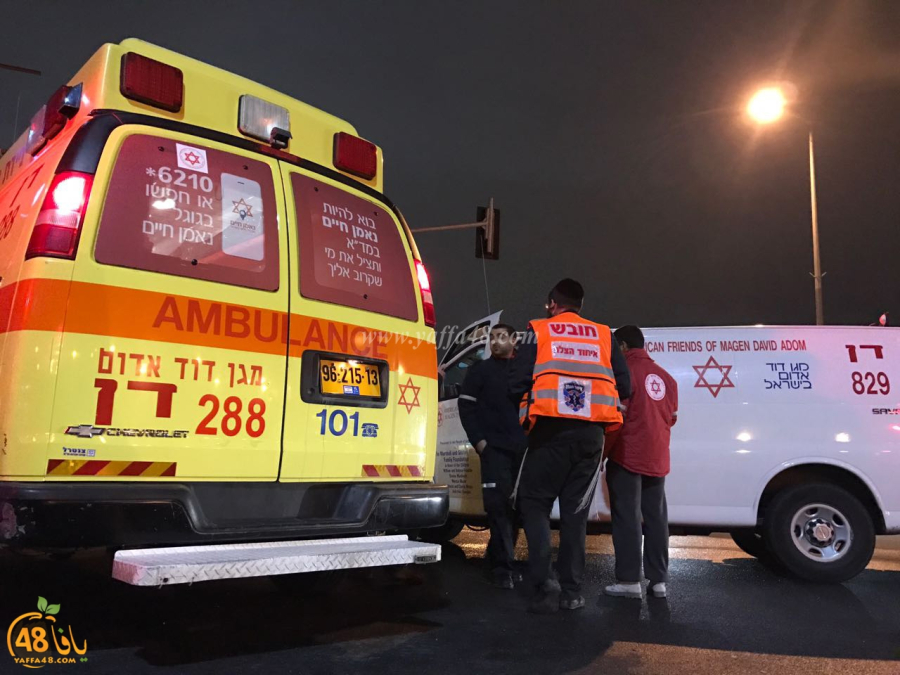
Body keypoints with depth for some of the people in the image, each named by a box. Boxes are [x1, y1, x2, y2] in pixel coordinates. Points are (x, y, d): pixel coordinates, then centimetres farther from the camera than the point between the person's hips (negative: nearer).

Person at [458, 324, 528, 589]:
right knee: (499, 505, -8)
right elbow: (466, 406, 2)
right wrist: (478, 440, -8)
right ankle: (504, 566, -5)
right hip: (494, 448, -3)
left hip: (522, 449, 3)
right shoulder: (480, 370, 8)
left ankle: (498, 561, 19)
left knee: (515, 506, 6)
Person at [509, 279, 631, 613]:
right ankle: (572, 590, 15)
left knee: (534, 502, 7)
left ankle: (545, 583, -5)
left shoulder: (537, 331, 5)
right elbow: (624, 387, 10)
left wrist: (531, 401, 19)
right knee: (575, 511, 13)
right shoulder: (604, 335, 13)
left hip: (551, 431, -3)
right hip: (591, 434, 3)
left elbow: (517, 384, -2)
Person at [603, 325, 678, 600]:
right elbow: (671, 417, 18)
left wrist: (604, 448, -3)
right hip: (657, 458, 7)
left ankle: (630, 580, -1)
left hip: (628, 455, -7)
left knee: (627, 518, -2)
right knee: (656, 518, 10)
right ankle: (658, 580, 13)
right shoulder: (665, 377, 13)